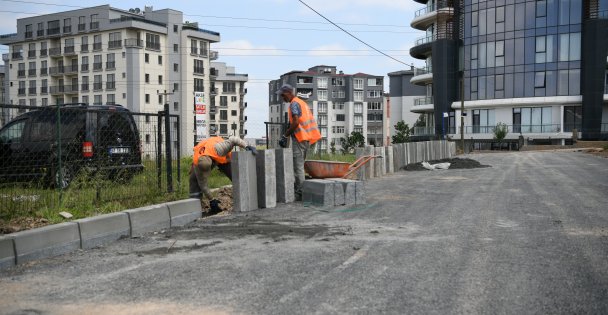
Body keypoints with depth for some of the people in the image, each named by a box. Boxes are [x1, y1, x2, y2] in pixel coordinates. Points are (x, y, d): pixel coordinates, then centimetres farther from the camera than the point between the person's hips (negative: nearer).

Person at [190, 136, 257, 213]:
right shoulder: (197, 164, -37)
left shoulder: (216, 149, -48)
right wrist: (211, 200, -24)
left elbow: (233, 140, -40)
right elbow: (203, 184, -28)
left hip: (223, 157, -1)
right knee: (194, 178, -18)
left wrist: (247, 146, -49)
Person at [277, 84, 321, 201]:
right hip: (306, 138, 10)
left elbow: (296, 122, -21)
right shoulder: (302, 102, 21)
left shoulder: (294, 104, -9)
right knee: (300, 166, 13)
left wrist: (285, 136, -15)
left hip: (299, 138, -10)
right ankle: (300, 191, 15)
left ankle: (300, 194, -7)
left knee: (298, 167, -7)